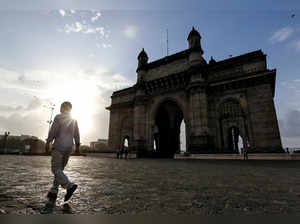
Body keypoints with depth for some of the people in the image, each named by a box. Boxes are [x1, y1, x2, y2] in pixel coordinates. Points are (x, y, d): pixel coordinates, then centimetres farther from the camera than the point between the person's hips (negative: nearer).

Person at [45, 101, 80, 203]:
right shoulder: (74, 120, 11)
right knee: (60, 169, 13)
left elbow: (53, 131, -10)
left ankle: (69, 186, -21)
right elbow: (77, 135, 9)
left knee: (56, 169, -4)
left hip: (59, 146, -6)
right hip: (69, 147, 6)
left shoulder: (58, 117, -4)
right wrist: (77, 146, 12)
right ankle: (53, 192, 14)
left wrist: (48, 142, 0)